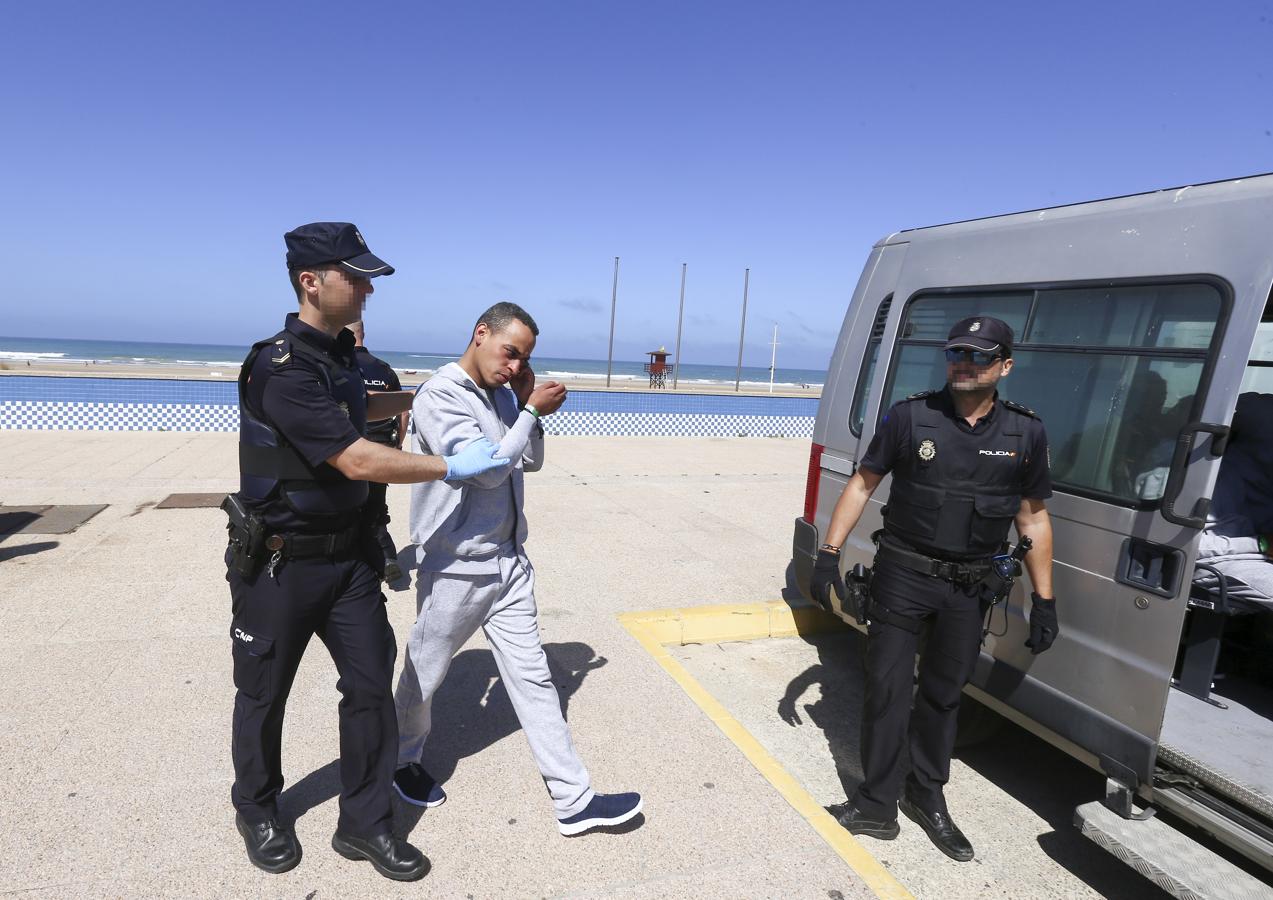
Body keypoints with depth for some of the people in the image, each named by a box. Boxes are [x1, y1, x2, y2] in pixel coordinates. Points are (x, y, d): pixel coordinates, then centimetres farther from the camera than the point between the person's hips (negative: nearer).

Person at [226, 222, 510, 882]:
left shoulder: (336, 351, 6)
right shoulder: (280, 367, -23)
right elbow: (357, 460, -27)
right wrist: (452, 466, -20)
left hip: (345, 554, 7)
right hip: (277, 562, -7)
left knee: (371, 683, 7)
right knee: (264, 694, 14)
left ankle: (364, 824, 24)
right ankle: (257, 811, 40)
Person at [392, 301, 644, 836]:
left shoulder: (504, 394, 6)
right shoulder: (439, 397, -15)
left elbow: (530, 461, 11)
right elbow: (487, 469, -22)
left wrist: (527, 403, -1)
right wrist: (532, 411, -14)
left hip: (509, 562, 6)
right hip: (455, 568, -6)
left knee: (533, 677, 8)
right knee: (424, 675, 15)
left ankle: (574, 800, 15)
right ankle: (403, 761, 44)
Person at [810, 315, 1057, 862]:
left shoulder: (1025, 434, 0)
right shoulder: (910, 417, -7)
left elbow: (1033, 518, 8)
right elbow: (862, 485, -2)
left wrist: (1044, 600, 6)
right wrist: (829, 553, -7)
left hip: (969, 587, 2)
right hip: (903, 574, -2)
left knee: (943, 694, 16)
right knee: (888, 689, 3)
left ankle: (927, 797, 36)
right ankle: (878, 806, 19)